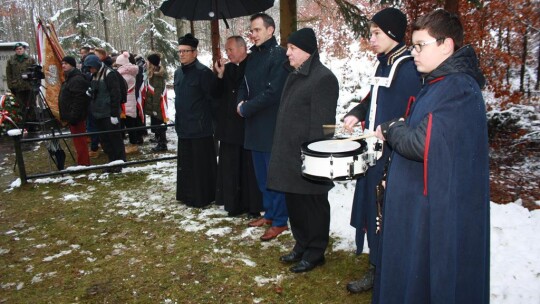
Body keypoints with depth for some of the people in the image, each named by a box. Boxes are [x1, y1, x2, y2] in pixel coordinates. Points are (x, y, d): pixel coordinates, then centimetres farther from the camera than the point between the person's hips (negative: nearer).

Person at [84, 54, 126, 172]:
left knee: (114, 138, 1)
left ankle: (120, 161, 12)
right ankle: (112, 161, 21)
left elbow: (115, 94, -17)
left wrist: (114, 114, -19)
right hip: (98, 114, 8)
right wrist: (90, 93, 3)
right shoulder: (94, 75, 12)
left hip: (109, 114, -8)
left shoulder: (109, 74, -13)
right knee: (104, 140, 11)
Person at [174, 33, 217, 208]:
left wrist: (205, 120, -9)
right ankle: (187, 195, 29)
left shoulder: (203, 72, -12)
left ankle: (202, 198, 13)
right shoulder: (178, 72, 12)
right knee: (185, 165, 16)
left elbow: (212, 98, -13)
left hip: (200, 128, -8)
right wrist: (178, 120, 18)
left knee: (201, 165, 2)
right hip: (184, 128, 8)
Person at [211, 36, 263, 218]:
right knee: (230, 167, 8)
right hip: (229, 127, 6)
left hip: (249, 126, -6)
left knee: (250, 168, 2)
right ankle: (234, 204, 18)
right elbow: (216, 95, 8)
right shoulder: (227, 68, 11)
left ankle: (253, 206, 12)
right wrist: (220, 75, -3)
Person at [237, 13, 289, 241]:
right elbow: (244, 85, 18)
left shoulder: (279, 55, -10)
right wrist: (241, 102, -4)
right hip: (255, 125, 8)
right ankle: (269, 213, 28)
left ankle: (280, 221, 10)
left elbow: (273, 92, -19)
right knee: (262, 174, 15)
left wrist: (246, 108, -12)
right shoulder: (253, 56, 14)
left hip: (272, 126, -8)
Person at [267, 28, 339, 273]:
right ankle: (301, 245, 33)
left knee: (312, 205, 5)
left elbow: (322, 123, -18)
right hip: (289, 156, 9)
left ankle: (315, 252, 20)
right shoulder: (295, 76, 15)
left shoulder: (323, 78, -14)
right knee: (294, 203, 17)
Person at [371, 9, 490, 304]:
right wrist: (398, 128, 1)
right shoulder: (437, 82, 10)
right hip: (419, 203, 10)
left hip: (441, 211, -10)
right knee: (409, 272, 22)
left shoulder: (459, 89, -21)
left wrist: (391, 128, -10)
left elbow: (422, 144, -27)